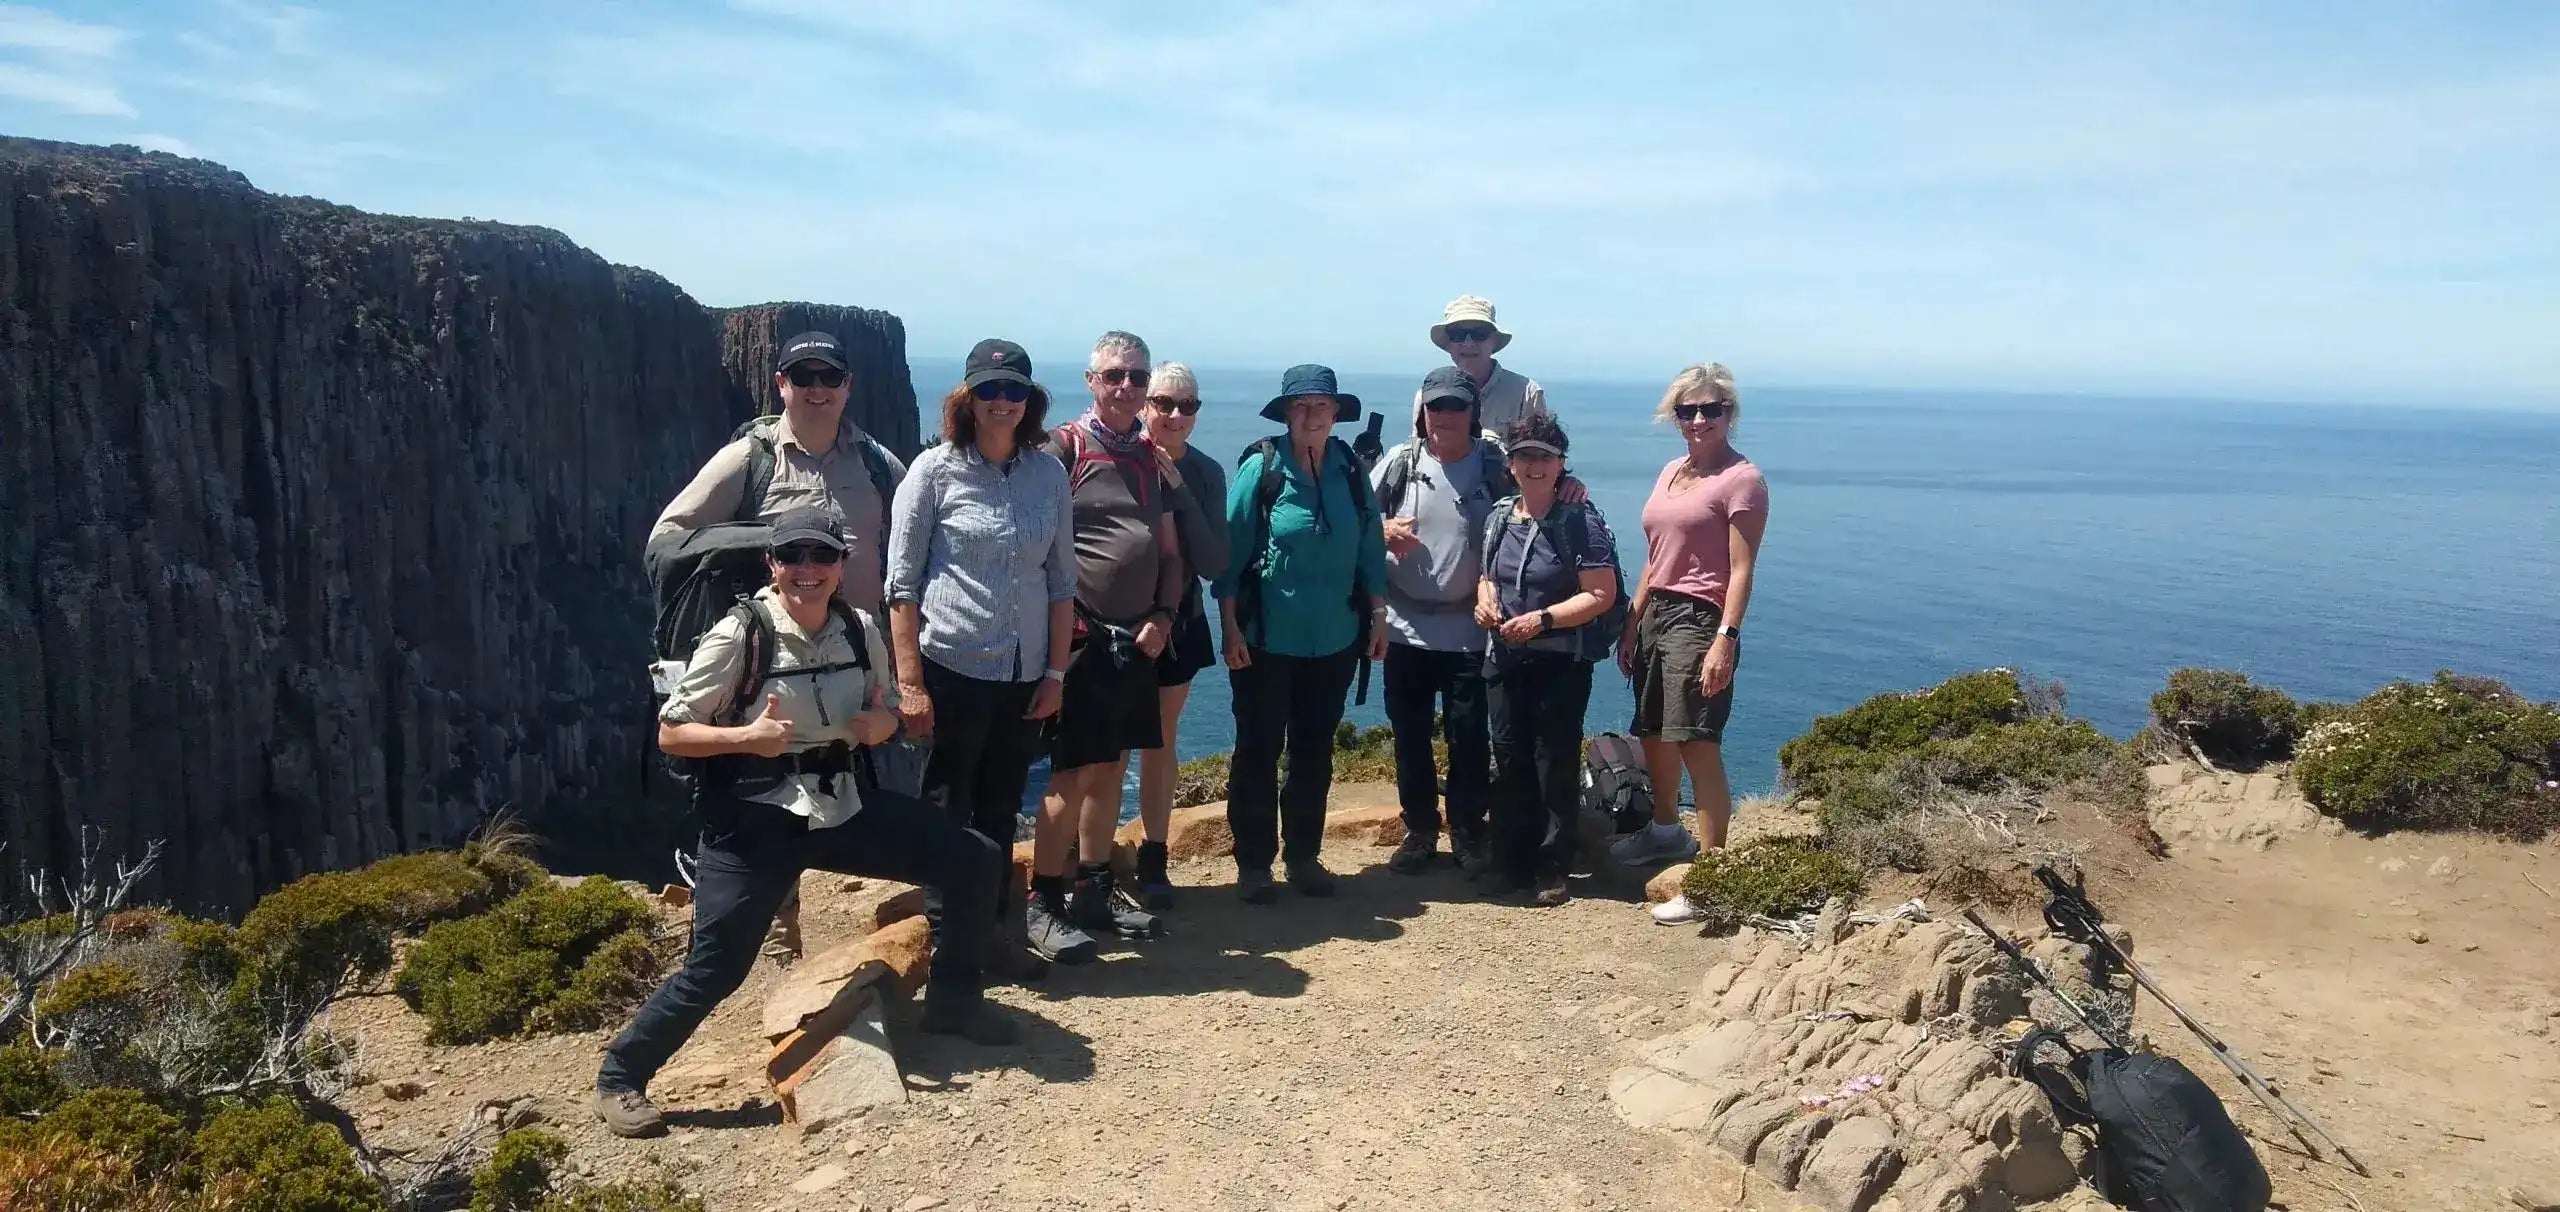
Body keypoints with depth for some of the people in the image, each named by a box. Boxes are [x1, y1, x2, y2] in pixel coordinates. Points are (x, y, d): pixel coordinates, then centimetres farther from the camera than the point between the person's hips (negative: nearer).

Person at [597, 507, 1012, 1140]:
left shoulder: (860, 631, 0)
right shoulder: (740, 635, -15)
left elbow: (887, 711, 16)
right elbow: (671, 733, -11)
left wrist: (881, 723, -8)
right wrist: (746, 736, -27)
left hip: (846, 808, 6)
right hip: (756, 824, -5)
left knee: (975, 861, 2)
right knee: (715, 967, -9)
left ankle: (952, 1001, 21)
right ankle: (618, 1079, 15)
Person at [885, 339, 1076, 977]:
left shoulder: (1048, 472, 5)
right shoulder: (935, 470, -6)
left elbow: (1061, 580, 9)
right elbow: (901, 582, -7)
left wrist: (1055, 672, 5)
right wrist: (910, 683, -11)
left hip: (1023, 676, 4)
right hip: (952, 670, -4)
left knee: (1000, 813, 14)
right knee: (948, 812, 7)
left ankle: (994, 933, 27)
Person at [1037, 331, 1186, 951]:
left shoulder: (1154, 460, 13)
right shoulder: (1063, 448, -7)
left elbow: (1170, 551, 16)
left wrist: (1163, 615, 2)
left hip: (1137, 641, 7)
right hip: (1080, 638, -7)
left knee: (1111, 769, 13)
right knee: (1071, 777, -4)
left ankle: (1093, 893, 24)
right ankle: (1044, 904, 8)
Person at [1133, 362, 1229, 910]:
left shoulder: (1205, 474, -3)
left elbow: (1213, 563, -11)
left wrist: (1179, 493, -18)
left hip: (1177, 620, 3)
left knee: (1161, 740, 13)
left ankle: (1153, 859, 26)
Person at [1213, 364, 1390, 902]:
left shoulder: (1350, 470, 2)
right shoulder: (1260, 468, -9)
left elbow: (1370, 548, 7)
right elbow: (1231, 551, -8)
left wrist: (1378, 616, 5)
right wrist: (1230, 626, -10)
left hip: (1334, 640, 3)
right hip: (1266, 640, -3)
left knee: (1315, 752, 13)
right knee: (1258, 752, 6)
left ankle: (1304, 855, 27)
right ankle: (1253, 863, 17)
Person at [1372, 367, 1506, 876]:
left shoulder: (1496, 466, -2)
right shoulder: (1400, 462, 2)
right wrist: (1382, 529, -12)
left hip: (1469, 630, -2)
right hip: (1405, 628, 2)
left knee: (1469, 737, 4)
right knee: (1410, 737, 10)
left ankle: (1468, 833, 21)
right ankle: (1419, 830, 26)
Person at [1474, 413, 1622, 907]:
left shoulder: (1579, 521, -11)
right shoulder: (1500, 517, 8)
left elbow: (1601, 594, -14)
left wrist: (1543, 618, -23)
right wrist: (1485, 599, -1)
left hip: (1561, 662, -6)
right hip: (1506, 659, 6)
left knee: (1555, 764, 2)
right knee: (1509, 760, 11)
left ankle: (1552, 870, 13)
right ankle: (1511, 863, 22)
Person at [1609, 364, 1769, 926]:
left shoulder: (1742, 479, -7)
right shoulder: (1671, 472, 15)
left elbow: (1741, 569, -13)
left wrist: (1725, 638, -21)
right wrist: (1632, 625, 18)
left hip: (1700, 620, -8)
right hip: (1655, 613, 8)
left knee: (1697, 745, -11)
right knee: (1653, 733, 17)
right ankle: (1665, 832, 38)